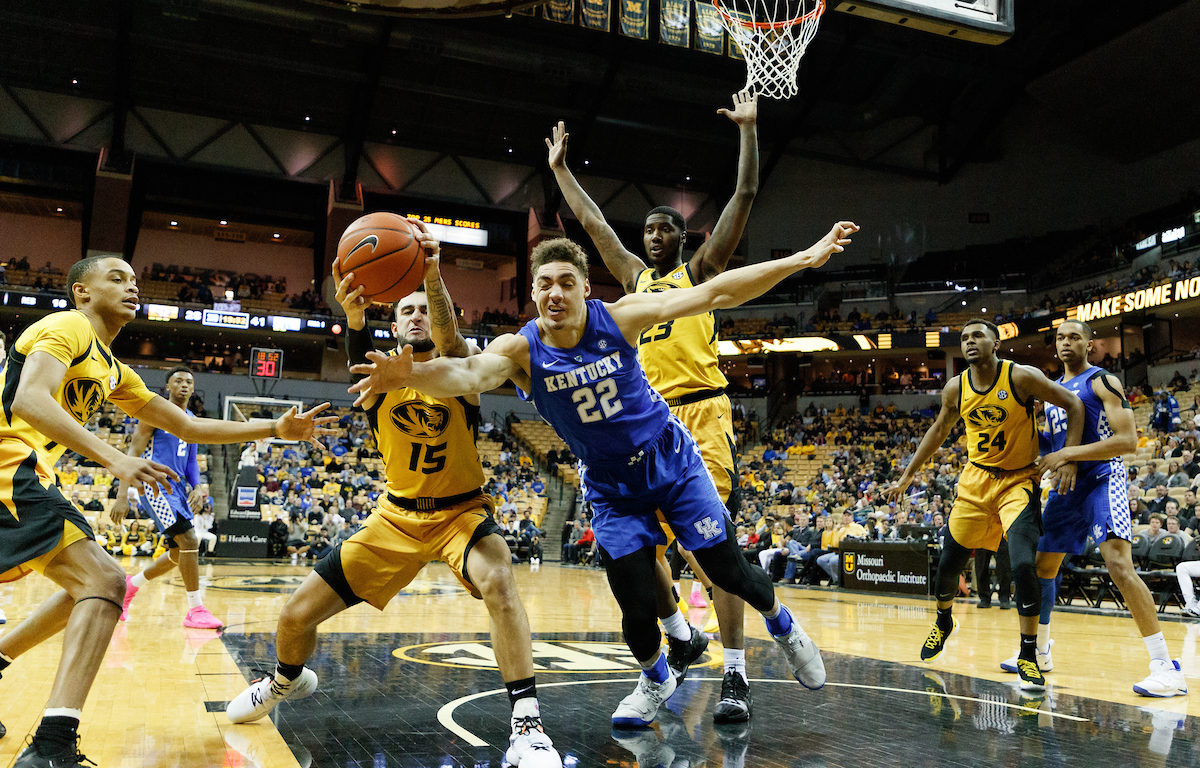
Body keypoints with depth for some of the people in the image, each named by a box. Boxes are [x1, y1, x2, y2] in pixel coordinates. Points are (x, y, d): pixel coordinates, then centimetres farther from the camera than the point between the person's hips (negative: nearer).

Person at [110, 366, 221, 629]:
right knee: (189, 540, -19)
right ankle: (196, 610, -12)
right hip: (155, 485, -8)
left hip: (177, 487, 9)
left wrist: (196, 486, 3)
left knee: (179, 552, 12)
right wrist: (122, 495, -18)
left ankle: (130, 584, 33)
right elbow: (133, 453, -10)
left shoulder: (192, 421, 16)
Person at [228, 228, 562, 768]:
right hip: (397, 517, 3)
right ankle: (287, 681, 38)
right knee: (296, 615, 2)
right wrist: (354, 315, -54)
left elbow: (448, 342, -34)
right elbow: (360, 365, -31)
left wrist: (433, 277, -54)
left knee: (497, 581, -36)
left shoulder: (461, 368, -9)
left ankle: (525, 722, -27)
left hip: (462, 511, -3)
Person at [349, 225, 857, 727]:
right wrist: (411, 374, -64)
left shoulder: (620, 317, -18)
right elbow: (469, 372, -41)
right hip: (611, 487, 0)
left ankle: (783, 627, 40)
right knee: (638, 608, -4)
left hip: (672, 461, 0)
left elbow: (716, 293, -19)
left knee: (729, 572, 4)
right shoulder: (522, 350, -20)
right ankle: (655, 680, 31)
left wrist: (804, 259, -22)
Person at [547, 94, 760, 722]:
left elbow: (745, 196, 2)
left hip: (702, 413, -5)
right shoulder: (635, 276, 21)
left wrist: (747, 130, -1)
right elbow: (592, 221, 27)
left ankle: (735, 676, -10)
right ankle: (681, 638, 26)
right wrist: (560, 168, 30)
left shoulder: (701, 269, 9)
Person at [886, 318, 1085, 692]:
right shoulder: (956, 388, -3)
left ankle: (1028, 657, -6)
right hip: (976, 479, 4)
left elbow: (1074, 406, -10)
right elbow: (939, 429, 13)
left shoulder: (1022, 377, -17)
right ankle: (943, 621, 41)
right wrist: (908, 475, 14)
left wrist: (1068, 459, -18)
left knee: (1023, 565, -22)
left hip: (1018, 481, -4)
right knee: (949, 562, 9)